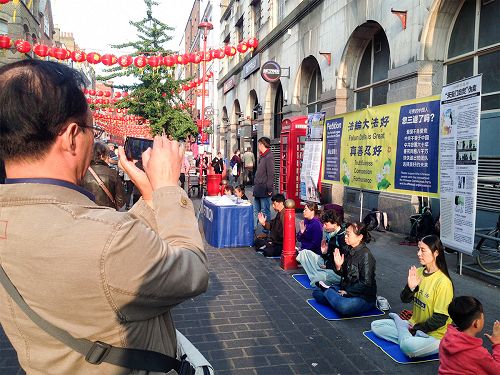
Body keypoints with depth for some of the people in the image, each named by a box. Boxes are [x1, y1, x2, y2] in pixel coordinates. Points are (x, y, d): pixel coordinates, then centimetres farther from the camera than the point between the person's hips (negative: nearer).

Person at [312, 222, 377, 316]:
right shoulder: (350, 251, 5)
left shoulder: (365, 255, -20)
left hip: (364, 297, -7)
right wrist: (338, 267, -9)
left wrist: (347, 292, -15)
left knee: (344, 307, -36)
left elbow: (366, 283, -20)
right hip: (346, 289, 8)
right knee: (317, 291, 4)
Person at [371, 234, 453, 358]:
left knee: (408, 347, -36)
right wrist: (410, 287, -16)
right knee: (375, 325, 2)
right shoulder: (418, 272, 1)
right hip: (414, 325, 7)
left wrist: (415, 328, -11)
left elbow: (440, 319, -19)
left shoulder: (443, 282, -21)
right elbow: (405, 299, 5)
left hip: (434, 335, -7)